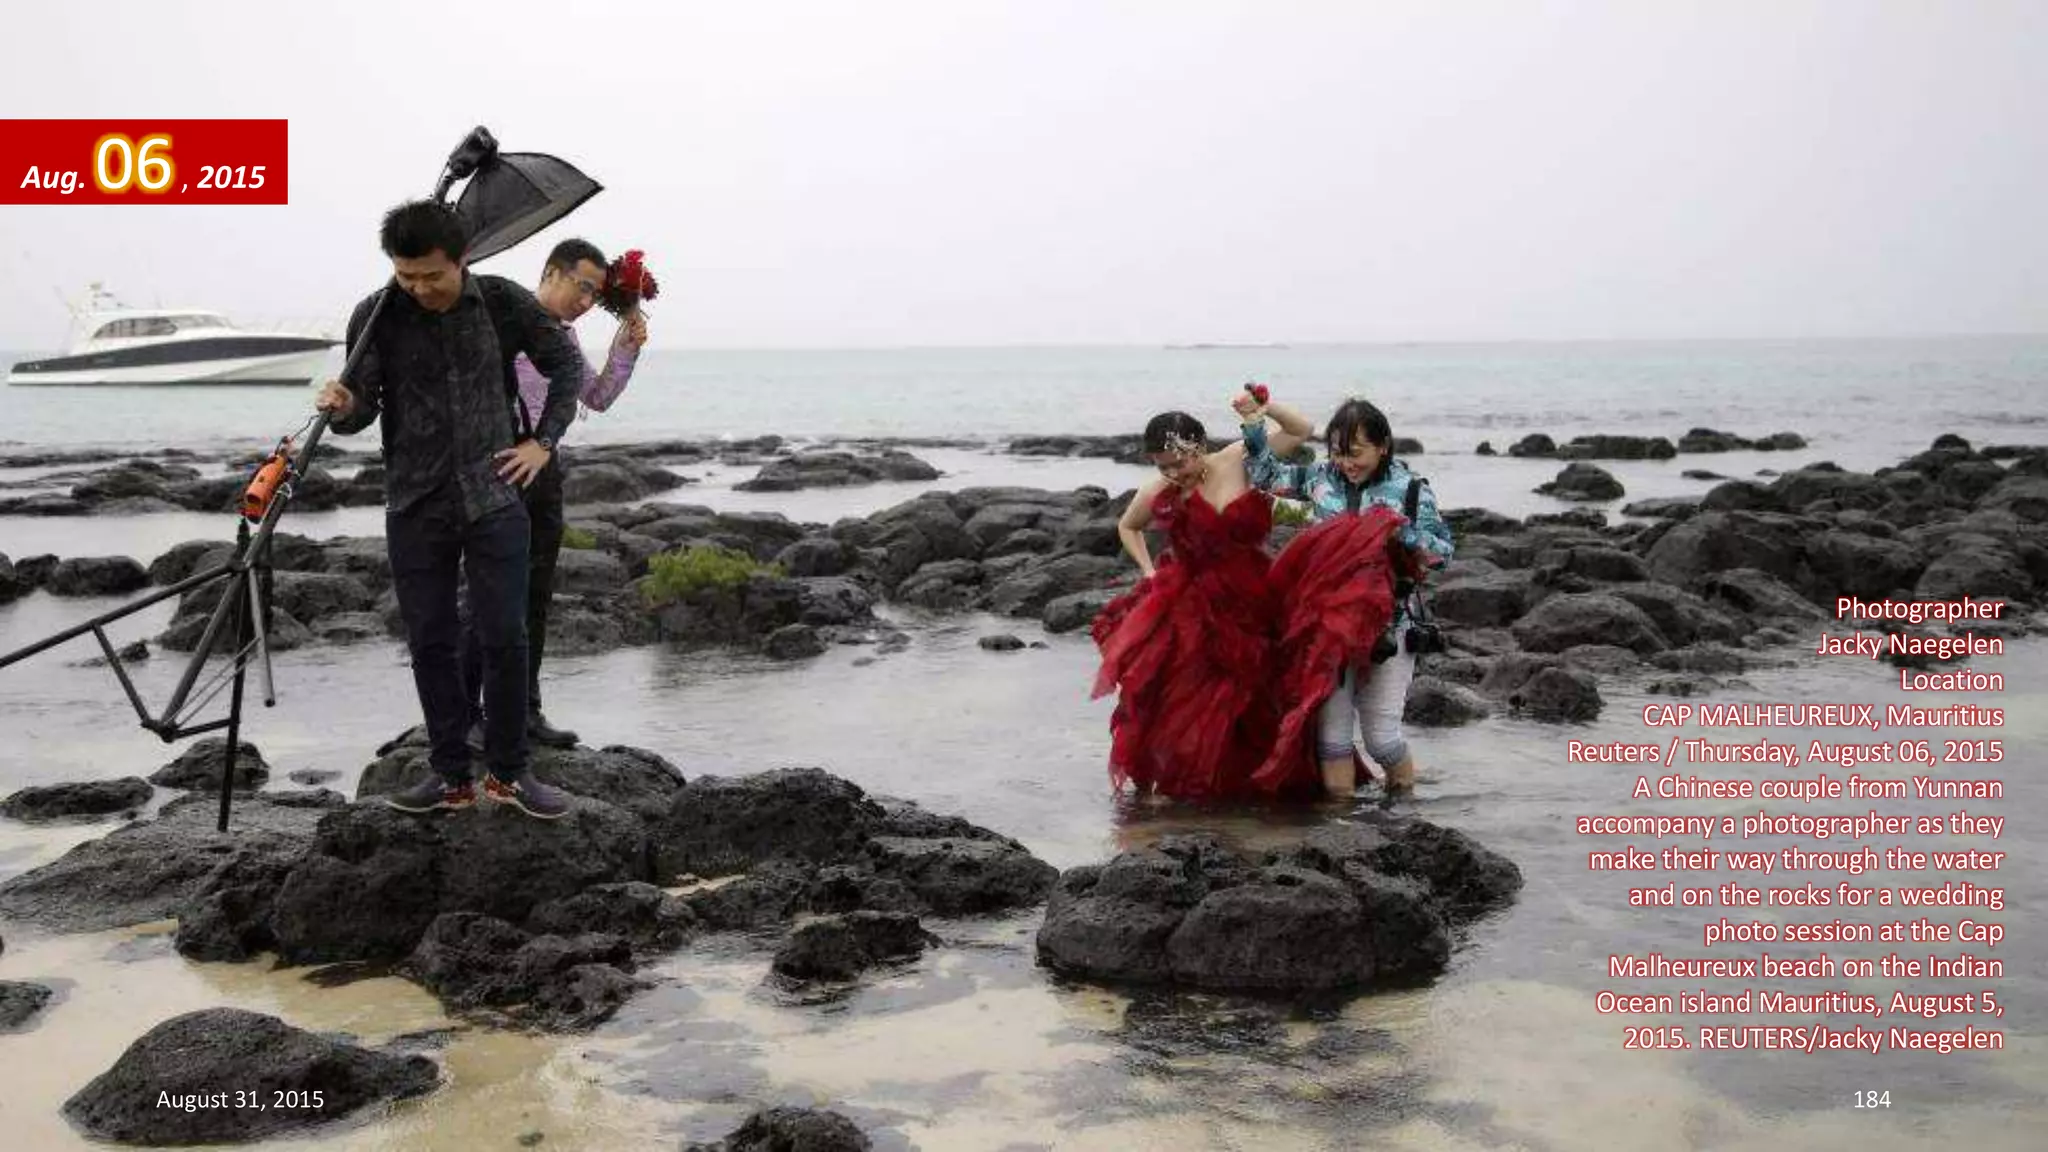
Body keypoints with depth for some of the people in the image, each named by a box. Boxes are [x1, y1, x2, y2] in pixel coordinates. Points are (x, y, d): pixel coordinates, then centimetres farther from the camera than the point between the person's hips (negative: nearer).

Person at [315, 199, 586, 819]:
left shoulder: (505, 303, -4)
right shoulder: (375, 317, -5)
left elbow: (567, 364, 10)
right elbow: (363, 409, -2)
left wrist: (543, 442, 3)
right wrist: (343, 407, -26)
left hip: (493, 497, -1)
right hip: (415, 506, 1)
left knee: (505, 638, -2)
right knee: (430, 642, 5)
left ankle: (508, 772, 13)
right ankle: (451, 775, 16)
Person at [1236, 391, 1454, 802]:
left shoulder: (1410, 488, -3)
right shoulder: (1322, 477, 5)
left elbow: (1444, 550, -3)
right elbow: (1268, 476, 16)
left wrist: (1401, 533, -18)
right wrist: (1254, 427, 5)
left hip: (1386, 626, -3)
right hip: (1326, 624, 3)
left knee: (1382, 734, 0)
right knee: (1331, 730, 4)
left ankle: (1403, 802, 26)